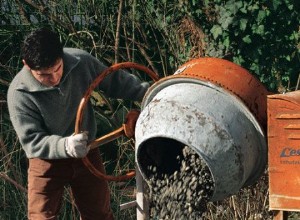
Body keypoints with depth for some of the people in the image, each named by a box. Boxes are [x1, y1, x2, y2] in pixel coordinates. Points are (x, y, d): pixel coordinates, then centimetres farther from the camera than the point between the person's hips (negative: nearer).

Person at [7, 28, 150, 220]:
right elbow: (31, 141, -28)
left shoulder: (82, 62, -18)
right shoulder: (20, 94, -26)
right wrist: (65, 146, -45)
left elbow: (115, 81, 0)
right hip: (47, 160, -3)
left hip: (87, 152, 3)